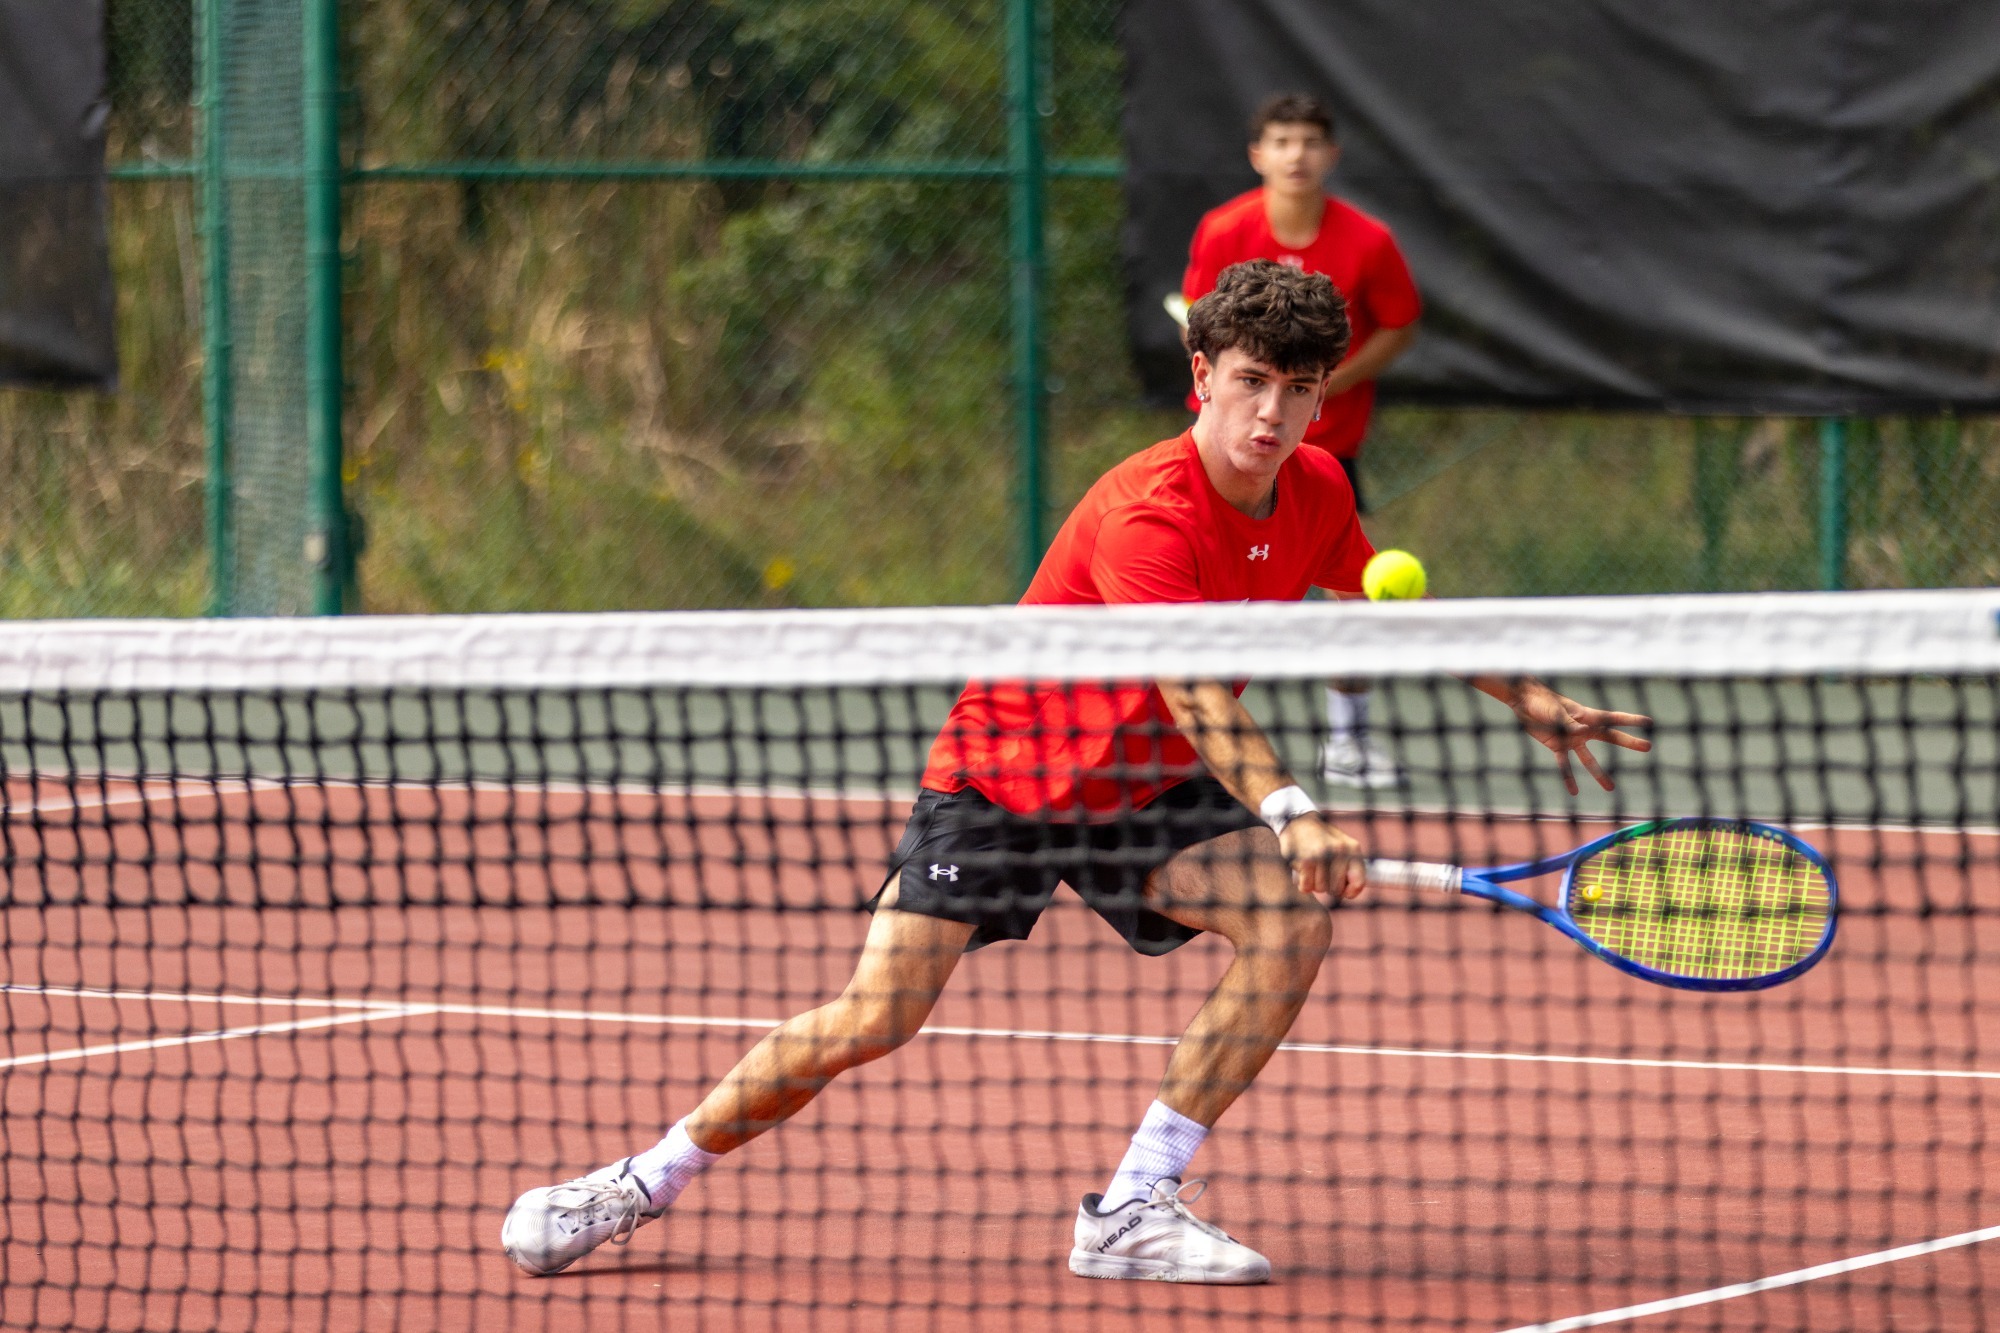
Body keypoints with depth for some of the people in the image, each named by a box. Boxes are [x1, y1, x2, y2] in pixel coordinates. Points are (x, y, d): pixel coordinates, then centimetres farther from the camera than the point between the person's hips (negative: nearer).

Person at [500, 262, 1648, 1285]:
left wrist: (1529, 700, 17)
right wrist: (1292, 814, -56)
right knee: (876, 1018, -17)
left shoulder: (1316, 494, -4)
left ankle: (1135, 1210, -16)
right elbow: (1197, 694, -42)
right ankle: (647, 1182, 6)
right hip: (1003, 773, -6)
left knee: (1294, 918, -21)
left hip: (1144, 791, 6)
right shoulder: (1147, 516, -29)